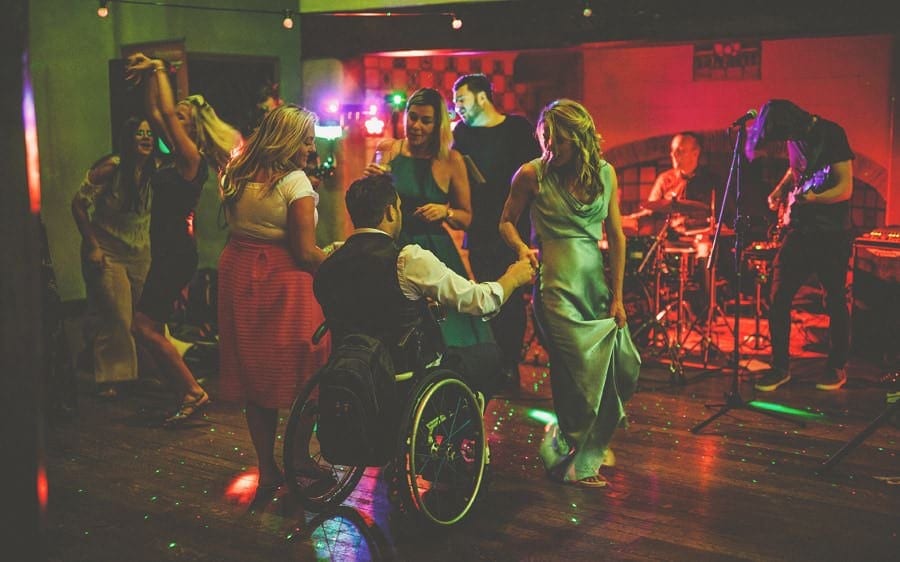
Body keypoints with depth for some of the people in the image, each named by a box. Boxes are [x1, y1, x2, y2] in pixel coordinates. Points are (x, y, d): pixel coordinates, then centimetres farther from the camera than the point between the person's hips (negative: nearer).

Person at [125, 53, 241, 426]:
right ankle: (187, 395, 15)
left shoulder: (192, 157, -12)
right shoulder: (177, 155, 12)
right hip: (167, 251, 9)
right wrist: (150, 75, 9)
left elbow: (168, 113, -18)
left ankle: (194, 392, -3)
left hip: (177, 252, -9)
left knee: (145, 327, -9)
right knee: (153, 327, 10)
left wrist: (160, 70, -10)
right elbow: (154, 112, 16)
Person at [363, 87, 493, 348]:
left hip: (434, 252, -1)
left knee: (446, 333, 2)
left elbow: (466, 218, 5)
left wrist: (446, 212, -15)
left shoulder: (451, 160, -4)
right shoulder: (387, 150, 1)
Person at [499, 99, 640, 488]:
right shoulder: (532, 174, -6)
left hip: (596, 283, 5)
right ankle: (573, 463, 15)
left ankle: (592, 444, 29)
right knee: (584, 374, -5)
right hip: (556, 286, -5)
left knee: (623, 367, 5)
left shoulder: (604, 173, 4)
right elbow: (506, 222, 4)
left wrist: (617, 296, 4)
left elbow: (616, 237, 6)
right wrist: (521, 248, -17)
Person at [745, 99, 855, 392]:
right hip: (799, 230, 6)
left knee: (835, 301, 6)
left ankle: (837, 367, 21)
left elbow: (845, 188, -18)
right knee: (778, 298, 1)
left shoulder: (831, 134, -14)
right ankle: (780, 366, 12)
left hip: (831, 235, -6)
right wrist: (780, 190, 9)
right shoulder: (795, 136, 6)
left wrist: (812, 199, -32)